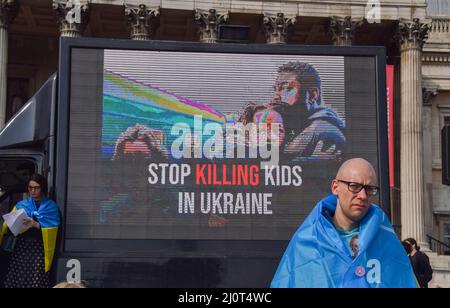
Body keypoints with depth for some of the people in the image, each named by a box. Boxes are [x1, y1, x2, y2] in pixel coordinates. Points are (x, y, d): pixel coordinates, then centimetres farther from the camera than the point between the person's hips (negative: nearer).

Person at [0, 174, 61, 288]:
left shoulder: (51, 206, 4)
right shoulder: (21, 205, 12)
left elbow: (50, 230, -7)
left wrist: (35, 224, -21)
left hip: (39, 250, -3)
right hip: (20, 248, 3)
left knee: (36, 282, -11)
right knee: (16, 280, -4)